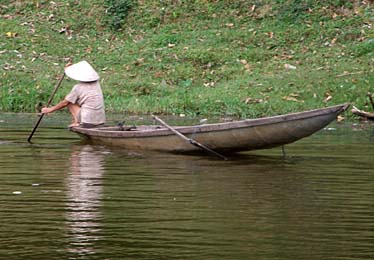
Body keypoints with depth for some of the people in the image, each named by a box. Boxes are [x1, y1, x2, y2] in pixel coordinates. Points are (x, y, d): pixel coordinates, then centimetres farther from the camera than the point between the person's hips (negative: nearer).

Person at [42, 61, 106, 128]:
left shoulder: (78, 88, -7)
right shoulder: (96, 83, 7)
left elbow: (65, 103, 2)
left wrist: (50, 109, 15)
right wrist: (70, 68, 38)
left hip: (88, 122, -6)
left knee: (69, 101, 11)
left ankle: (76, 121, -3)